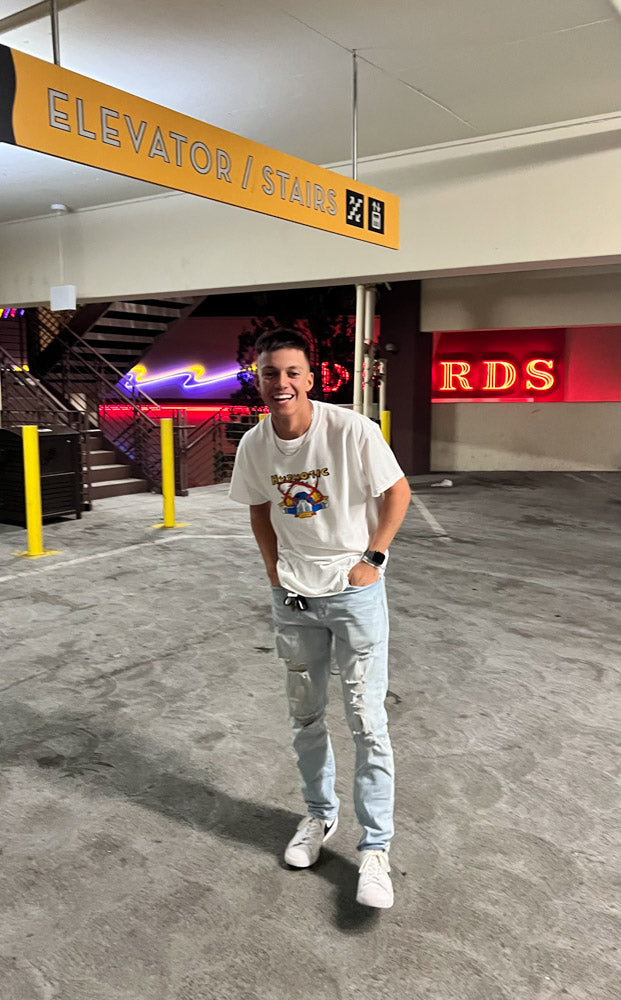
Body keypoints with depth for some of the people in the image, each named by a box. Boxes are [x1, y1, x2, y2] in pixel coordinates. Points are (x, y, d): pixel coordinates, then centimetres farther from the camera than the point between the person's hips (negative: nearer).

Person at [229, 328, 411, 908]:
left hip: (355, 592, -4)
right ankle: (319, 815, 39)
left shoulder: (351, 430, -20)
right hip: (293, 597, 4)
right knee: (305, 717, 17)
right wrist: (274, 572, 4)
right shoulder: (253, 445, -6)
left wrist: (373, 558, -11)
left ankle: (375, 848, 16)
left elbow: (397, 492, -9)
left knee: (366, 720, 0)